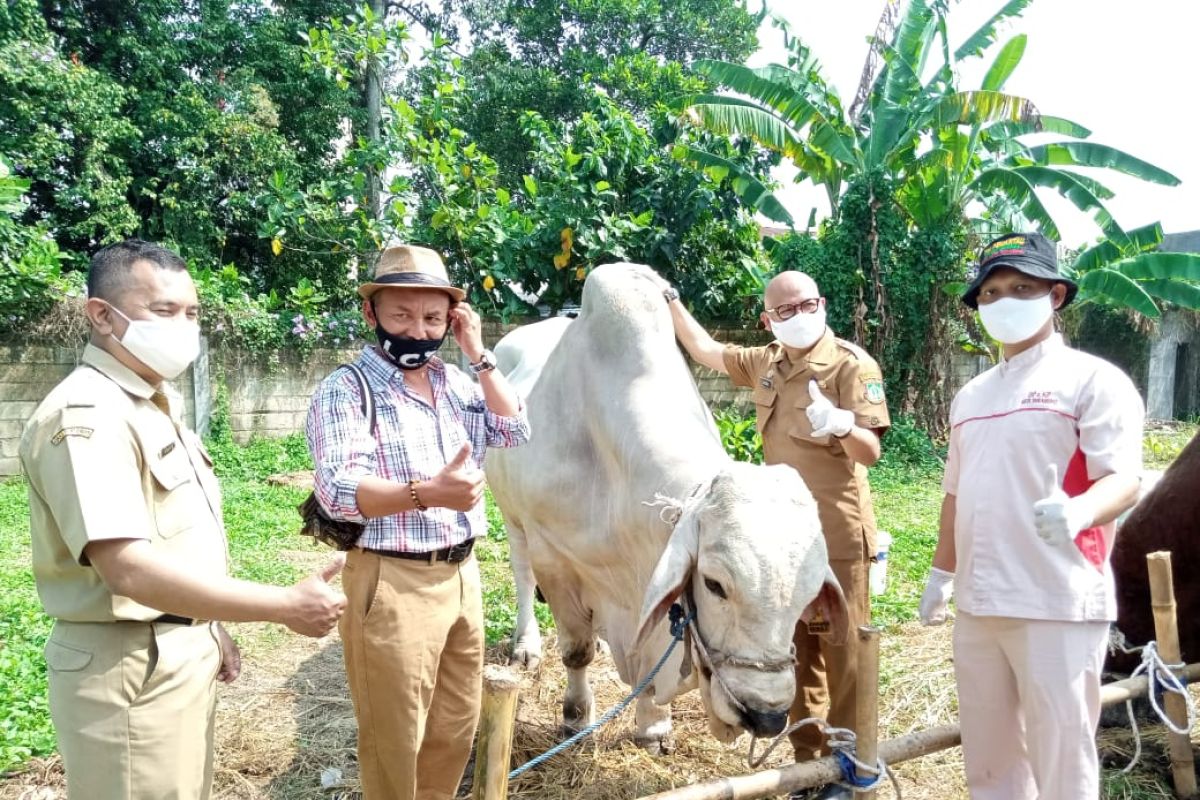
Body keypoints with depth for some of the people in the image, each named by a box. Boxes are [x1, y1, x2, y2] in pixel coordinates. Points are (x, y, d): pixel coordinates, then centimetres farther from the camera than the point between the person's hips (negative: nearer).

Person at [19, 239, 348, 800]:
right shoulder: (86, 415, -21)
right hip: (132, 666, -9)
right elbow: (130, 570, -31)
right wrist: (286, 606, -31)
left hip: (181, 650, 10)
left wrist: (210, 630, 17)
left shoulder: (155, 404, 12)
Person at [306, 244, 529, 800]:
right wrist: (426, 493, -39)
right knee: (395, 740, 9)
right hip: (392, 584, -6)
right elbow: (338, 491, -23)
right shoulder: (346, 390, -11)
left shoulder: (457, 382, 10)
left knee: (456, 728, 20)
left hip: (462, 574, 7)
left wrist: (478, 356, -2)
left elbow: (515, 434, 3)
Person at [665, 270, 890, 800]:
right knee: (797, 651, 15)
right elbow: (707, 352, 23)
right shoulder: (766, 363, 9)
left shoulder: (852, 365, -10)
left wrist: (842, 424, -37)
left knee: (843, 653, 1)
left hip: (837, 534, -6)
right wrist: (671, 302, 20)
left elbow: (871, 452, -16)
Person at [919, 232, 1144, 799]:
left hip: (1058, 605, -6)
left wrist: (1077, 511, -37)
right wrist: (941, 574, 22)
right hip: (978, 605, 6)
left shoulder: (1092, 379, -4)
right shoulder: (969, 396, 16)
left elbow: (1123, 479, -16)